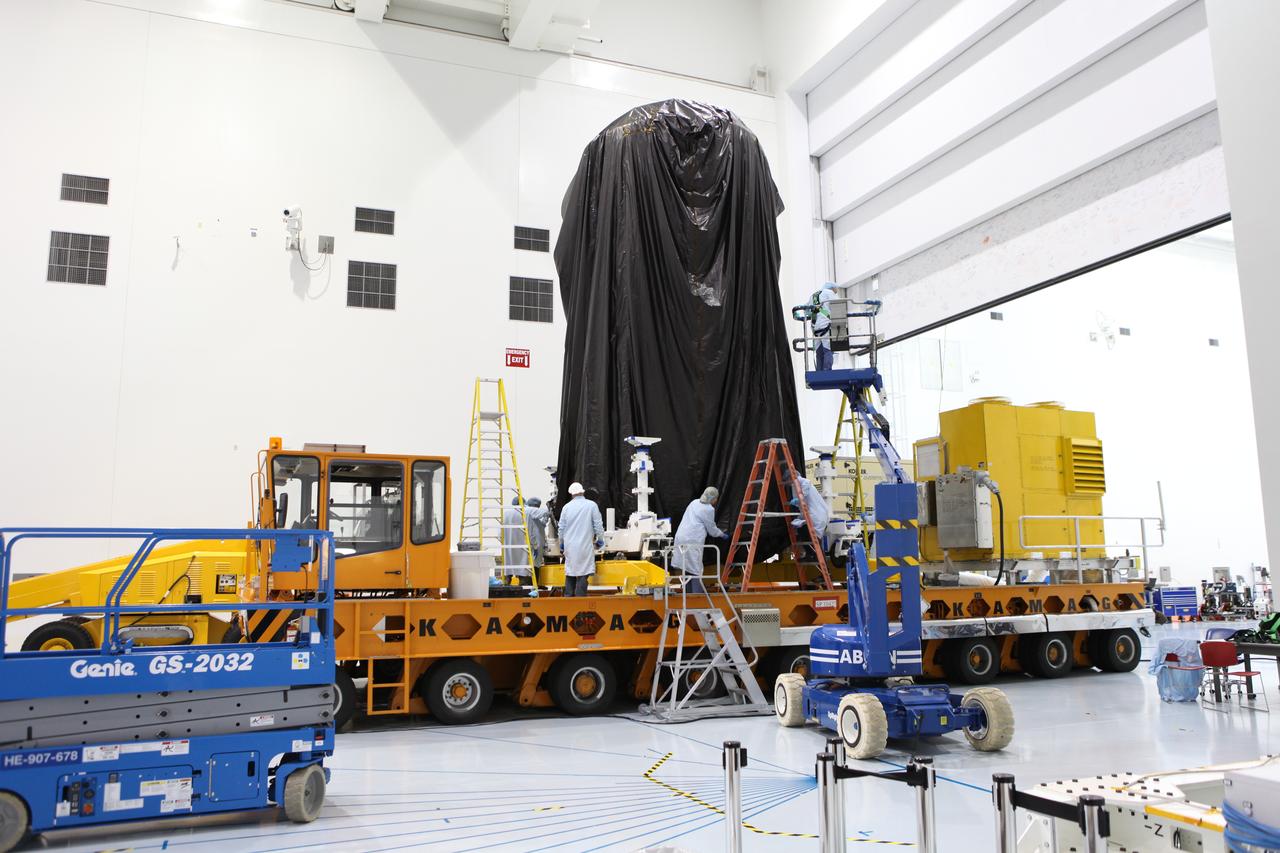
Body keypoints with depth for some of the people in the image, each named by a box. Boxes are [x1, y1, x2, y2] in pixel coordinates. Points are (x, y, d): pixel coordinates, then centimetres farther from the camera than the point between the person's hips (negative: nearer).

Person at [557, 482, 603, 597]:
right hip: (585, 545, -3)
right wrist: (600, 540, 12)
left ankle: (568, 597, 14)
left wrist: (561, 544, 23)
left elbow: (561, 527, 11)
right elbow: (598, 525, -2)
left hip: (570, 546, 3)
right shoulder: (591, 505, -4)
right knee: (582, 574, -3)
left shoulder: (567, 507, 5)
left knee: (570, 573, 13)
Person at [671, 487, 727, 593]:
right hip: (692, 542, -8)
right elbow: (712, 530, 2)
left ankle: (690, 593, 20)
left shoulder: (694, 502, 18)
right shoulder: (709, 509, -6)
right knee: (695, 570, -4)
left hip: (680, 539, 8)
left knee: (687, 568, 13)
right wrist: (722, 534, 22)